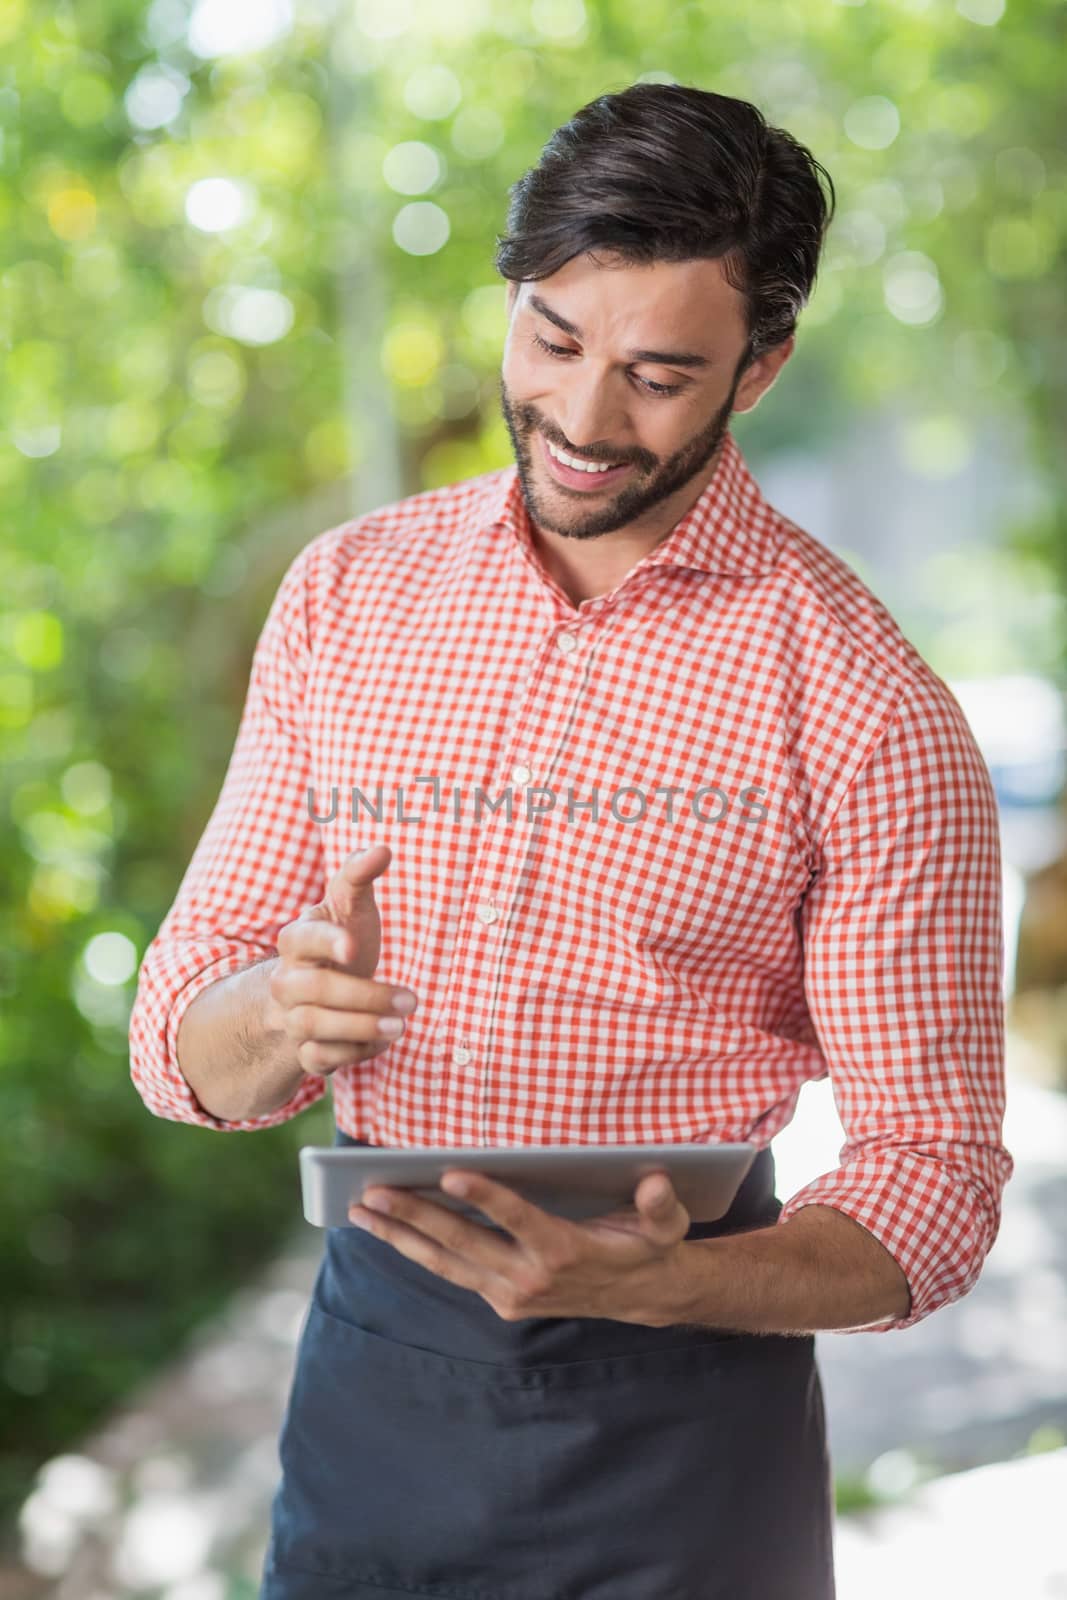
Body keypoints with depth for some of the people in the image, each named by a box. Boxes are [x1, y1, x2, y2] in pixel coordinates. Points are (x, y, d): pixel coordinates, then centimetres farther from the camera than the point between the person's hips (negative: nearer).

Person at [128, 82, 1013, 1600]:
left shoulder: (867, 710, -11)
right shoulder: (346, 592, 1)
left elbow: (935, 1184, -9)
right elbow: (183, 1052, 3)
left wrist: (650, 1285, -26)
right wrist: (277, 1014, -19)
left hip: (675, 1410, -3)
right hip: (367, 1366, 4)